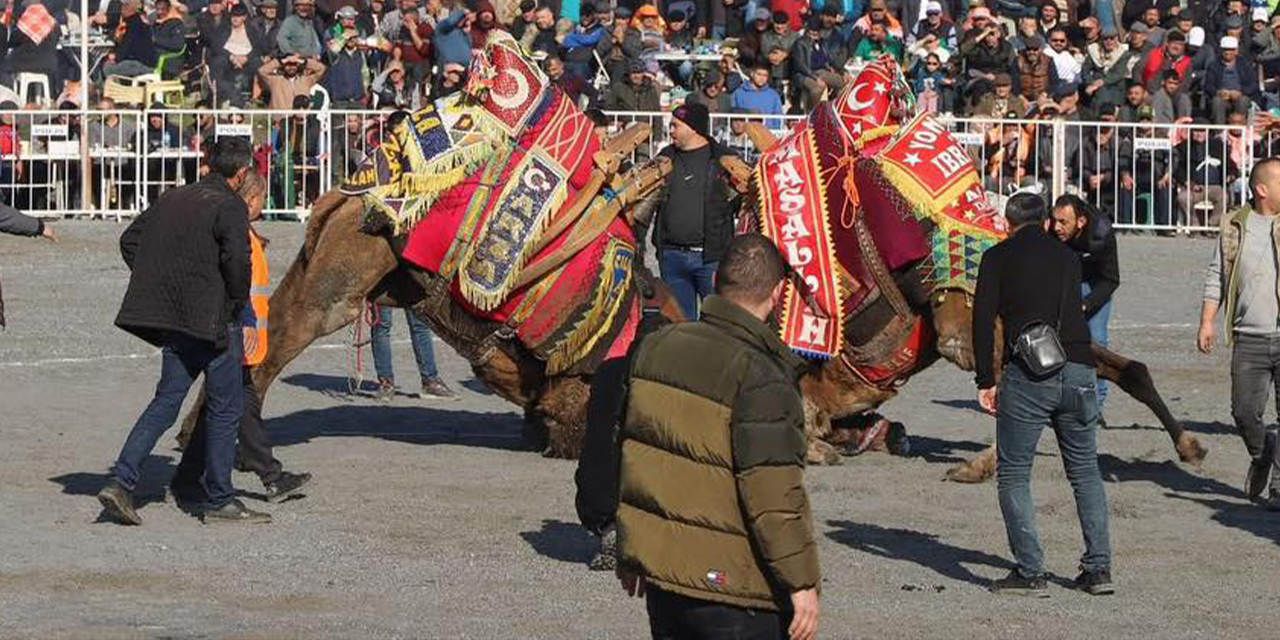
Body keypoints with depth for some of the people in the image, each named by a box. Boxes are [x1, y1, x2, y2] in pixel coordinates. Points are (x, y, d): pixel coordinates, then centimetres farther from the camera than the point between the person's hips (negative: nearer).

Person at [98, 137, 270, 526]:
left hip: (172, 319, 7)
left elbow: (130, 240, 15)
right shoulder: (229, 206, -10)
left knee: (167, 400, 12)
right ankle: (219, 501, 8)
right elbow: (236, 257, -23)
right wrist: (238, 303, -7)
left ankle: (121, 482, -1)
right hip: (211, 319, -7)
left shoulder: (173, 199, 13)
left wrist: (156, 284, 15)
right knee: (225, 407, 5)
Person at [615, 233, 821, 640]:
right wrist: (801, 582, -11)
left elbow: (631, 453, 14)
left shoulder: (656, 347, 6)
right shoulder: (761, 377, -18)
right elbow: (774, 495, -19)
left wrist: (631, 553, 23)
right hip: (732, 588, -7)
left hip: (658, 569, 7)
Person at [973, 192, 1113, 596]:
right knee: (1085, 471, 16)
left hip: (1028, 375, -4)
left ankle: (1030, 573, -4)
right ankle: (1098, 567, 11)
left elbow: (984, 320, -1)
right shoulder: (1067, 258, 18)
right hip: (1079, 371, 4)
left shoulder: (999, 257, 5)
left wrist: (985, 381, 2)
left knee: (1013, 474, 4)